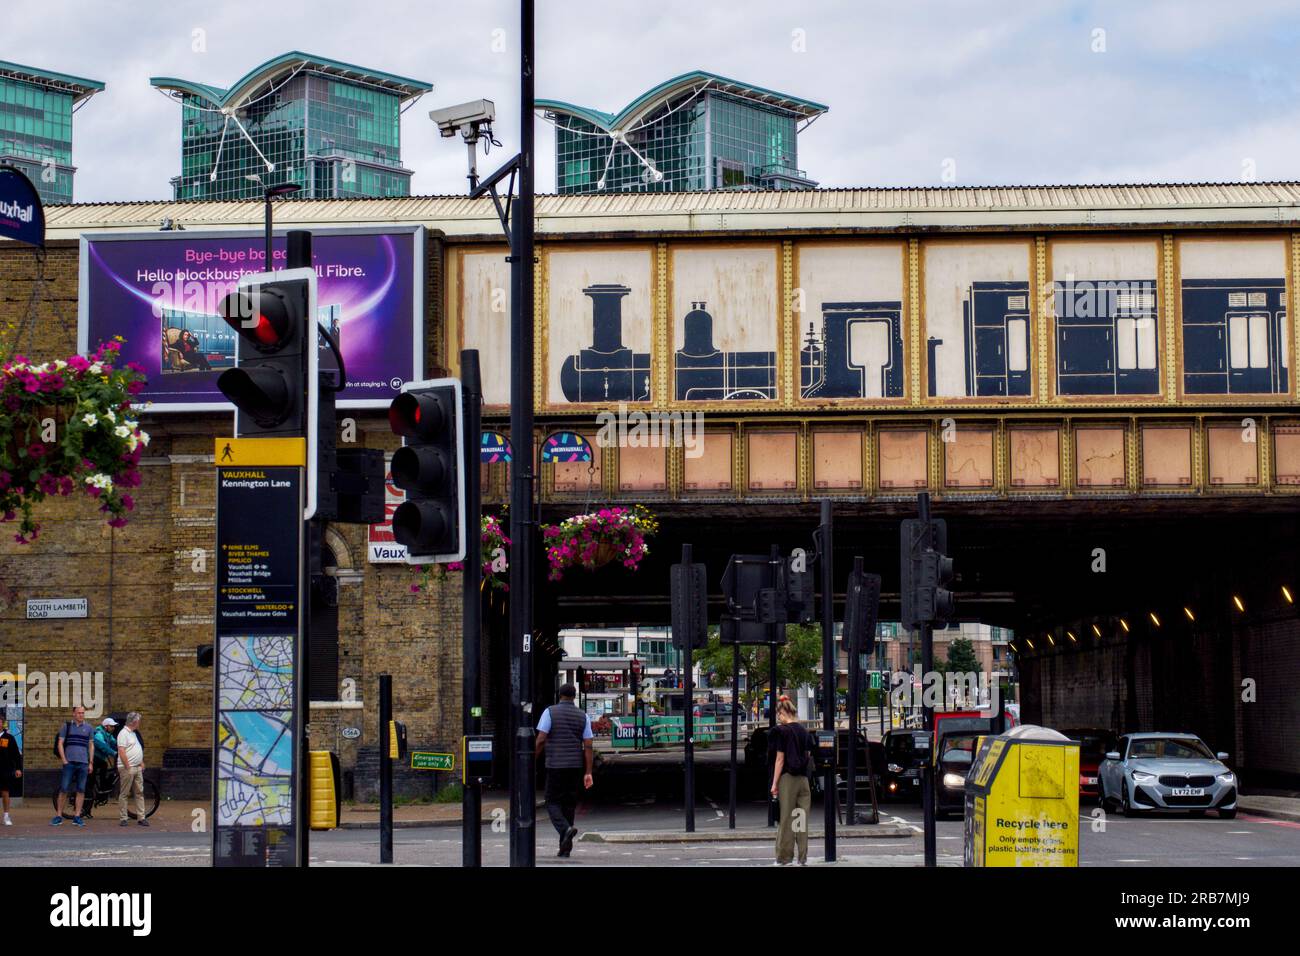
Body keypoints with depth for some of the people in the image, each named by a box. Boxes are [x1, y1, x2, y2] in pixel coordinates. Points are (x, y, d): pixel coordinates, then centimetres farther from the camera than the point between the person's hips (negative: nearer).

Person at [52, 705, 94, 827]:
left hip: (83, 763, 2)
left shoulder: (89, 728, 11)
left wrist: (90, 763, 8)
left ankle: (77, 816, 6)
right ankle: (58, 816, 2)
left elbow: (91, 745, 14)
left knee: (81, 790, 1)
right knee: (63, 789, -3)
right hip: (69, 762, -2)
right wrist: (64, 760, -5)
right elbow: (60, 744, 4)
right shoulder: (66, 726, 5)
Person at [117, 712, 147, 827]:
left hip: (137, 768, 9)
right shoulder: (123, 733, -12)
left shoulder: (134, 733, 17)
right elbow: (121, 752, -19)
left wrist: (141, 763, 14)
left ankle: (141, 818, 8)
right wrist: (128, 767, -20)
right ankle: (122, 818, 0)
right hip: (127, 768, -9)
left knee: (139, 793, 7)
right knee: (124, 794, -3)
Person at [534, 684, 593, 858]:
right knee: (569, 804, 10)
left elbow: (541, 740, -9)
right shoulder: (583, 716, 5)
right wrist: (588, 773, 2)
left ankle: (566, 829, -23)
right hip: (575, 765, 3)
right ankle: (565, 847, 8)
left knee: (553, 803, 5)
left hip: (555, 765, -3)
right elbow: (588, 747, 1)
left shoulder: (550, 712, -4)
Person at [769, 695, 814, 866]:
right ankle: (802, 857, 6)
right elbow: (808, 756, 11)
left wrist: (774, 784, -7)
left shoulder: (781, 731, -8)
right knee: (802, 818, 6)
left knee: (786, 818, 0)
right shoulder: (804, 731, 8)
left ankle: (783, 857, 4)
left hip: (787, 778, -5)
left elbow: (780, 760, -10)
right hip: (804, 779, 5)